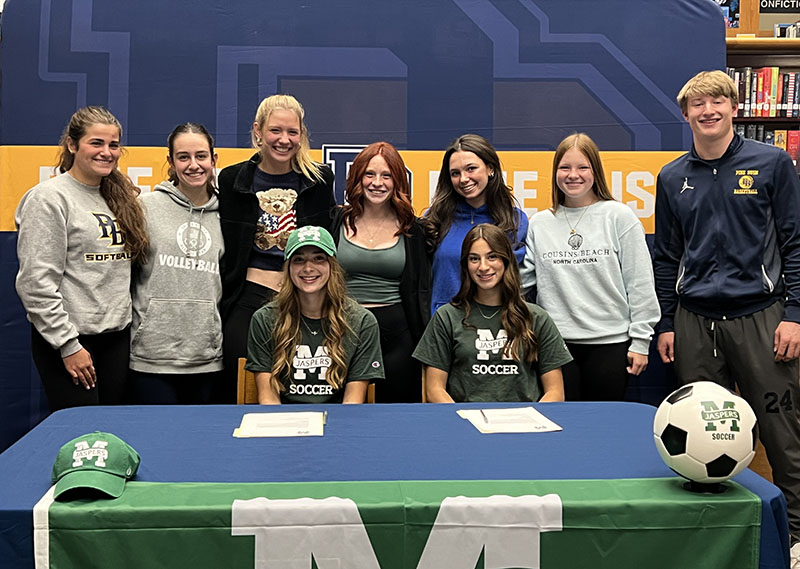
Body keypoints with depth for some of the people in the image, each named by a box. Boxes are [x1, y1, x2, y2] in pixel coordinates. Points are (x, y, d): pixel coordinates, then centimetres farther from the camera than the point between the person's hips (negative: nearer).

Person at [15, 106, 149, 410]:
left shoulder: (120, 197, 13)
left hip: (118, 336, 6)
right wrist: (68, 344, -15)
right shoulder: (49, 197, -8)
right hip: (68, 341, -6)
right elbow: (35, 283, -14)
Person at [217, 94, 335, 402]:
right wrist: (220, 305, 4)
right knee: (237, 393, -2)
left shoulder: (320, 180, 3)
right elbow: (221, 250, 7)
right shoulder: (232, 180, 3)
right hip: (248, 298, 0)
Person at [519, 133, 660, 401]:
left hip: (610, 342, -2)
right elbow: (522, 280, 9)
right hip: (555, 344, 2)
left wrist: (640, 341, -2)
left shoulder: (620, 216, 0)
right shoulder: (539, 224, 8)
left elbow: (640, 283, -1)